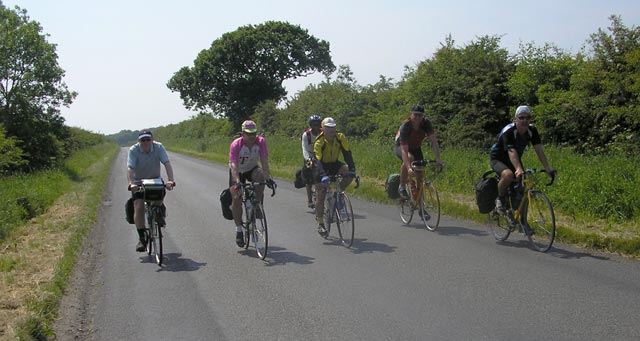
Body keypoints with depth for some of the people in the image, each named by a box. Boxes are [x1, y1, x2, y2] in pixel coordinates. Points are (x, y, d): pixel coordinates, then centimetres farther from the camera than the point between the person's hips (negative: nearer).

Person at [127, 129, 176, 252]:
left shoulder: (159, 147, -16)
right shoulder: (133, 150, -18)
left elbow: (167, 163, -26)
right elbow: (130, 168, -29)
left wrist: (170, 180, -42)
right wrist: (131, 183, -47)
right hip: (138, 182, -1)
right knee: (138, 208, -16)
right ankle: (141, 238, -10)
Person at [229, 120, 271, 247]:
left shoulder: (261, 141, -23)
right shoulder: (235, 145, -29)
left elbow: (264, 160, -29)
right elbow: (234, 165, -38)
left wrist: (267, 177, -43)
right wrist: (237, 182, -52)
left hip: (252, 169, 2)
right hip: (238, 171, -2)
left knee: (261, 176, -32)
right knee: (236, 198, -11)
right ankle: (239, 229, 2)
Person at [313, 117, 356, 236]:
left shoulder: (340, 138, -19)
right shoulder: (319, 142, -28)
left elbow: (347, 154, -23)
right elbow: (318, 161, -36)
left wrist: (352, 169, -36)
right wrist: (322, 176, -50)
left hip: (334, 164, 3)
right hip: (322, 167, -3)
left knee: (349, 173, -25)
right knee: (320, 195, -7)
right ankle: (320, 224, 1)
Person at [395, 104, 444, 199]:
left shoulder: (426, 123, -25)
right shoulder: (405, 126, -35)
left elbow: (434, 141, -26)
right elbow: (404, 150, -41)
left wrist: (437, 159, -38)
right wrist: (409, 168, -53)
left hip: (415, 148, 5)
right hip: (401, 146, -5)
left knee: (421, 171, -6)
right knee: (409, 158, -36)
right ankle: (402, 187, -21)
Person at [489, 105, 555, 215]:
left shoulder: (532, 130, -14)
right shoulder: (508, 131, -31)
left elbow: (539, 150, -21)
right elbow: (512, 152, -44)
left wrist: (547, 168, -34)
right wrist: (519, 169, -60)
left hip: (515, 160, 6)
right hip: (497, 158, -6)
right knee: (508, 175, -37)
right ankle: (500, 200, -11)